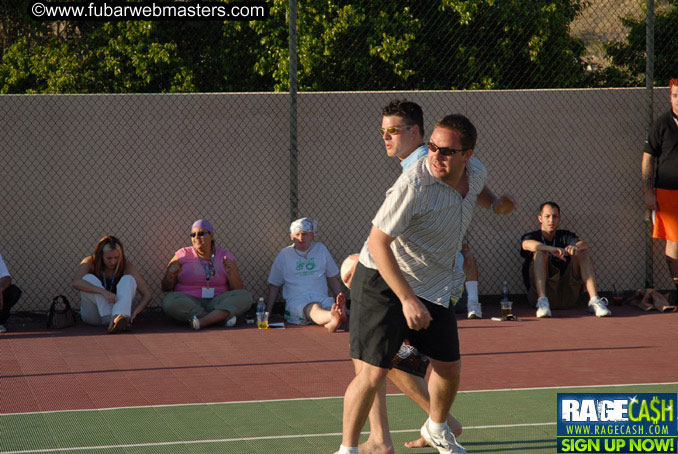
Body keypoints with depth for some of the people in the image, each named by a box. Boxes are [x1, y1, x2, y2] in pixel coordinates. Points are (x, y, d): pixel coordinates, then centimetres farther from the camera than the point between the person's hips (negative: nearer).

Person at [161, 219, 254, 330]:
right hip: (188, 303, -1)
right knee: (169, 302, -32)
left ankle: (202, 321, -38)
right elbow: (165, 287, 7)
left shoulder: (225, 256, 9)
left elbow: (238, 289, 7)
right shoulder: (182, 255, 7)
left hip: (217, 303, 1)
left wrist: (230, 273, -12)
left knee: (245, 297, -23)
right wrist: (171, 276, -15)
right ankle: (224, 318, -29)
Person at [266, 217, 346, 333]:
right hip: (296, 300, -3)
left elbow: (333, 278, 24)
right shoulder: (284, 255, 11)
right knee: (314, 309, -40)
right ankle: (335, 316, -74)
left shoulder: (321, 249, 17)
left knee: (331, 307, -37)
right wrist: (267, 312, 10)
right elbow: (274, 285, 17)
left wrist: (340, 303, 15)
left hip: (321, 297, 3)